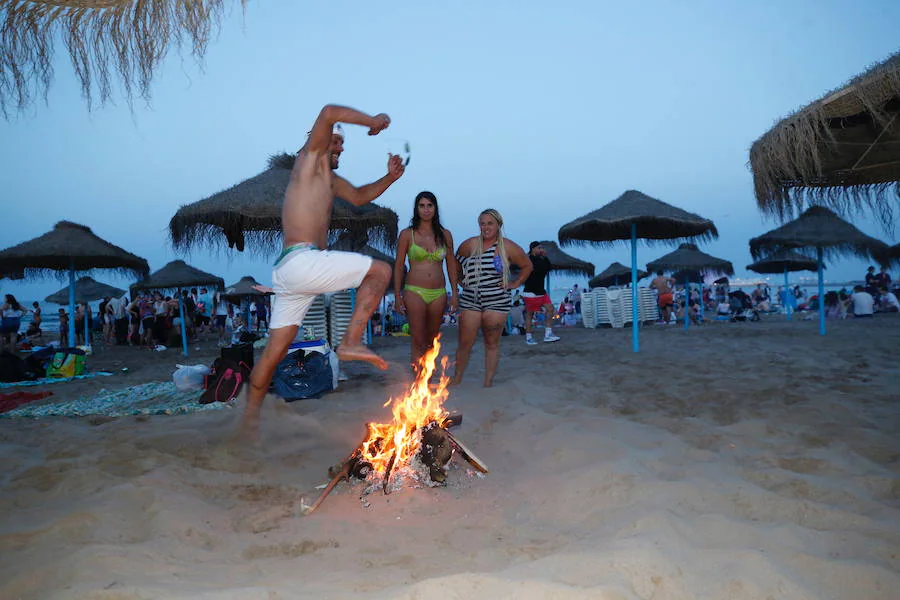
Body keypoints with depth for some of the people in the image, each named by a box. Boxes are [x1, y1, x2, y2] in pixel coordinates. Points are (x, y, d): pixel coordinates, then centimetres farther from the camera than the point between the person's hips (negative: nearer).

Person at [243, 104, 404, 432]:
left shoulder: (329, 179, 27)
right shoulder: (310, 158, 3)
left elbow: (358, 196, 38)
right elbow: (329, 113, -12)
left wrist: (390, 178, 23)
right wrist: (373, 121, -1)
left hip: (286, 271, 9)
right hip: (302, 261, -9)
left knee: (274, 351, 13)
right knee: (380, 270, -5)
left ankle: (251, 417, 21)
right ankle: (351, 342, -8)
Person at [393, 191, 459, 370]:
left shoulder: (445, 235, 7)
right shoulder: (407, 234, 0)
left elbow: (451, 264, 12)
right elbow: (398, 266, 2)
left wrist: (454, 292, 6)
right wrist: (397, 296, -2)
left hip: (439, 294, 3)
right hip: (415, 292, -3)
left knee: (431, 340, 12)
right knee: (418, 342, -6)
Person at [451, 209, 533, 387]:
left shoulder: (509, 248, -1)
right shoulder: (470, 244, 2)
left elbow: (527, 266, 12)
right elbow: (456, 262, 20)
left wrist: (514, 284, 4)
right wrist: (461, 280, 12)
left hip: (496, 301, -1)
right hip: (470, 300, 1)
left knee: (492, 344, 6)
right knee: (465, 343, 1)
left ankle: (488, 383, 15)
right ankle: (456, 380, 15)